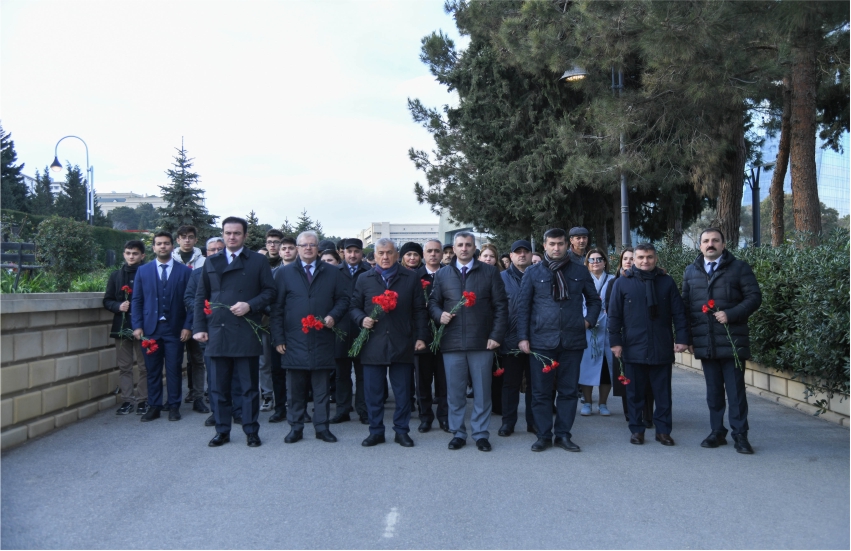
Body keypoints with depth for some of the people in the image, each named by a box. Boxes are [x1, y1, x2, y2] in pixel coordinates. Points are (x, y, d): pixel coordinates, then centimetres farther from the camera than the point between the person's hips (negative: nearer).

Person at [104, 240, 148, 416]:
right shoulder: (116, 275, 11)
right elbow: (107, 301, 13)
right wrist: (118, 306, -8)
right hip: (122, 326, 4)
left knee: (144, 366, 2)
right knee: (124, 366, 8)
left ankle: (142, 400, 11)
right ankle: (127, 400, 15)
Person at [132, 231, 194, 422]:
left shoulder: (185, 271, 3)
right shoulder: (143, 271, 9)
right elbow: (136, 300, 7)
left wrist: (187, 326, -7)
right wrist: (137, 326, -3)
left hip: (175, 329, -1)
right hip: (150, 328, 2)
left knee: (174, 370, 3)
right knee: (152, 370, 6)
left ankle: (174, 407, 12)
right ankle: (154, 407, 14)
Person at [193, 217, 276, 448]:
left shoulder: (258, 261, 4)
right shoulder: (211, 262, 13)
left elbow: (269, 291, 2)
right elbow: (201, 296, 12)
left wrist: (250, 305, -15)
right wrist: (200, 327, 4)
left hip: (246, 333, -3)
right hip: (217, 333, 3)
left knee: (249, 386, 3)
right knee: (220, 386, 8)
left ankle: (251, 431, 13)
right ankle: (222, 431, 18)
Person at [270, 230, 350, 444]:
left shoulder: (333, 273, 10)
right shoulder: (284, 273, 8)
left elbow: (343, 299, 9)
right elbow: (276, 308, 4)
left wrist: (333, 316, -11)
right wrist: (278, 338, -2)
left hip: (323, 341, 0)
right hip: (294, 341, 0)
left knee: (322, 388, 5)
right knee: (296, 388, 5)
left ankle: (322, 427, 14)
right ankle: (295, 427, 15)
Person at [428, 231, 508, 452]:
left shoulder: (490, 272, 5)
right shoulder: (442, 274, 11)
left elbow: (501, 306, 3)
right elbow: (433, 301, 13)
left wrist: (496, 335, -5)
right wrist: (439, 314, -9)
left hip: (482, 342, -1)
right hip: (452, 342, 1)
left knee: (482, 392, 5)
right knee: (455, 392, 7)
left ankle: (481, 434, 17)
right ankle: (458, 433, 19)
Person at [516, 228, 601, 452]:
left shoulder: (580, 272, 8)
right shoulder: (533, 273, 4)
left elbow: (594, 300, 20)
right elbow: (523, 306, 3)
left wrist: (589, 320, 5)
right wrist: (523, 337, -3)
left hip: (572, 340, 1)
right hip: (541, 341, -1)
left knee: (569, 390, 6)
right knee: (541, 391, 3)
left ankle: (563, 435, 16)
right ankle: (543, 435, 13)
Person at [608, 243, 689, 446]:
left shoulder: (667, 282, 6)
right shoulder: (622, 283, 2)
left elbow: (679, 313, 5)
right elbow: (614, 315, 2)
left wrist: (682, 338, -1)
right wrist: (615, 341, -3)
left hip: (662, 349, 1)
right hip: (633, 349, -1)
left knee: (663, 393, 7)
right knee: (635, 393, 7)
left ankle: (663, 430, 17)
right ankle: (636, 430, 17)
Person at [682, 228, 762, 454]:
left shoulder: (739, 267, 0)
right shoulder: (691, 271, 12)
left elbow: (754, 297, -4)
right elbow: (686, 305, 14)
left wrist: (731, 314, -17)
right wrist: (687, 337, 8)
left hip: (732, 340, -3)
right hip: (704, 342, 4)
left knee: (736, 389, 0)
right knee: (713, 390, 11)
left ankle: (740, 435, 8)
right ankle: (717, 432, 19)